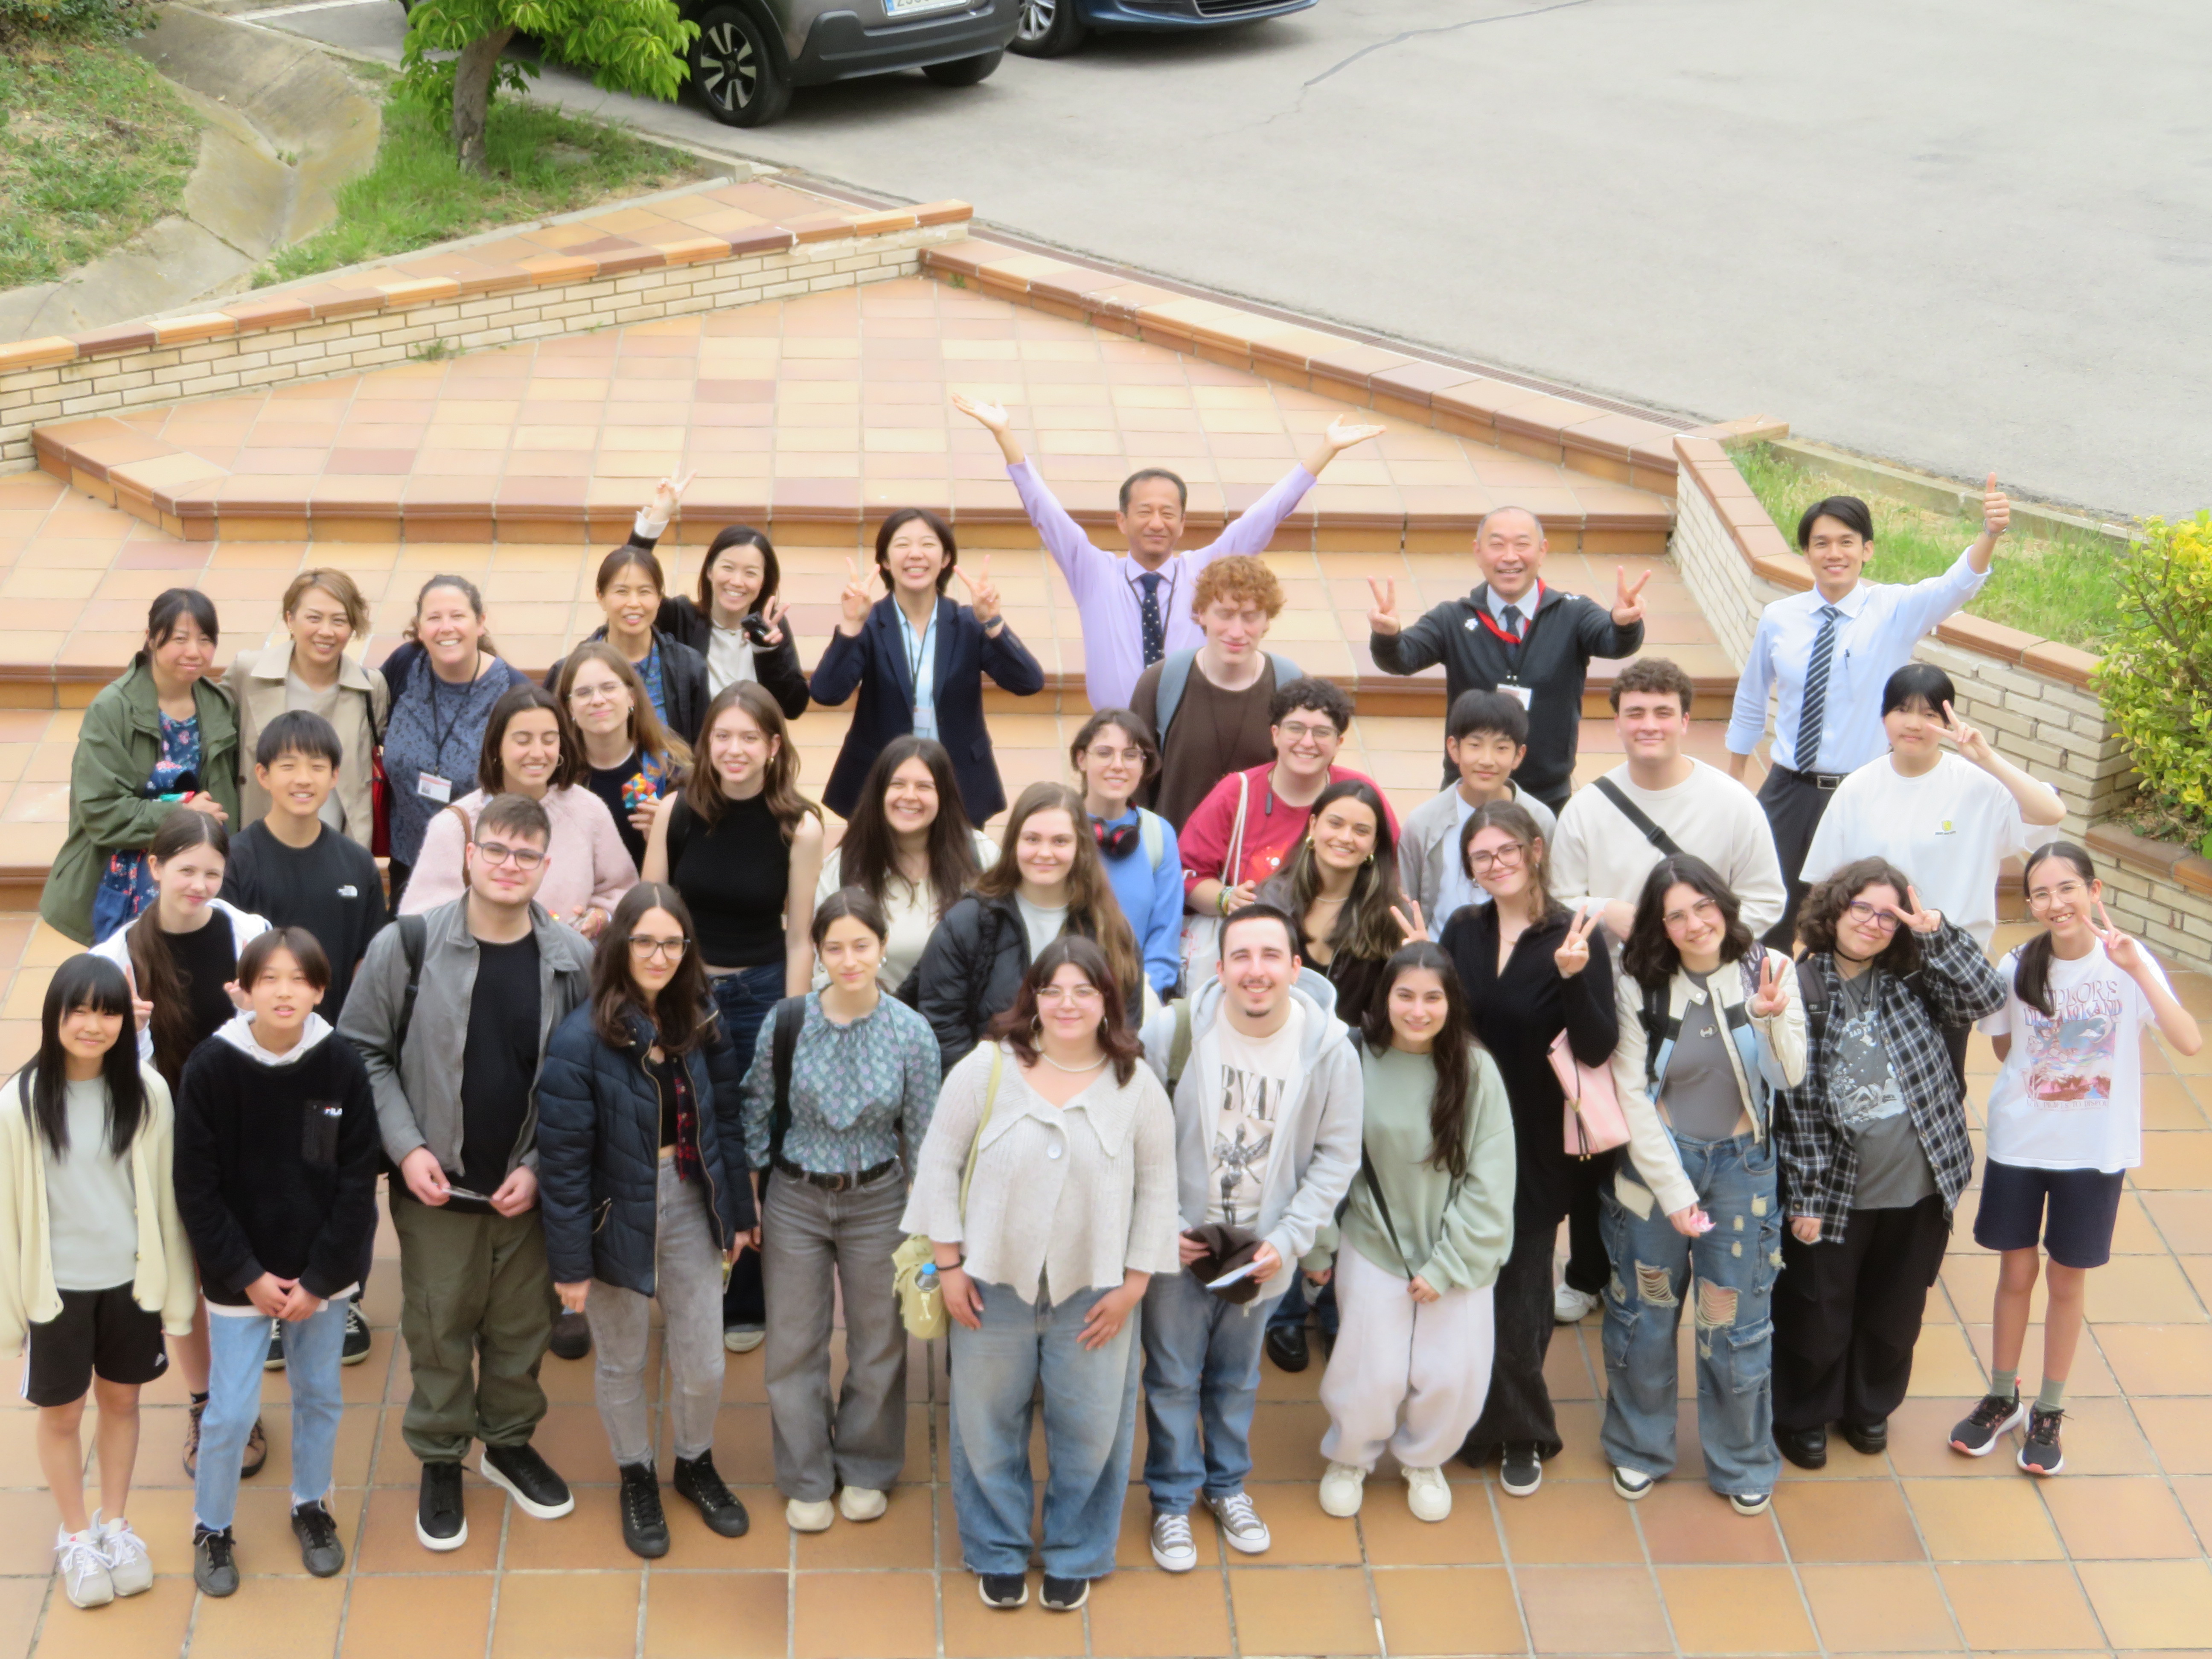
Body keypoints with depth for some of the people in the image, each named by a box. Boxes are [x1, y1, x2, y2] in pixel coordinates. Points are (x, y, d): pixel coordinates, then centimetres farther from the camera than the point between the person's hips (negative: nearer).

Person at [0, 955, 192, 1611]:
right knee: (63, 1413, 15)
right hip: (56, 1286, -2)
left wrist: (175, 1289, 2)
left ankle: (116, 1524, 39)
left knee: (121, 1401, 19)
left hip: (131, 1280, 2)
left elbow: (164, 1194, -3)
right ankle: (76, 1536, 36)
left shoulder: (146, 1091, -10)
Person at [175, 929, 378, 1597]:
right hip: (239, 1277, -2)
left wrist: (319, 1280, -9)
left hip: (323, 1274, 2)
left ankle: (311, 1506, 37)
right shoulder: (212, 1067, -13)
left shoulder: (342, 1067, -10)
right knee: (231, 1411, 1)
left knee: (319, 1396, 14)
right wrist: (249, 1277, -12)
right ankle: (211, 1528, 22)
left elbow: (358, 1184, -5)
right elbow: (196, 1189, -9)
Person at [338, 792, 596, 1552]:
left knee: (522, 1325, 15)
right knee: (439, 1328, 10)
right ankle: (440, 1461, 29)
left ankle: (510, 1441, 37)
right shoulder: (406, 947, -9)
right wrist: (406, 1147, -12)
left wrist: (542, 1167, -9)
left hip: (530, 1189, 2)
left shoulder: (573, 960, -6)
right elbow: (363, 1053, -3)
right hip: (437, 1187, -1)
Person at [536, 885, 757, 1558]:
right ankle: (637, 1478, 40)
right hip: (618, 1216, -4)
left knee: (703, 1364, 10)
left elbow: (725, 1123, 6)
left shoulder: (701, 1025, -4)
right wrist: (570, 1262, -14)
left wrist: (737, 1213, 9)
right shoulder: (582, 1040, -20)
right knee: (622, 1362, 15)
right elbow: (563, 1160, -17)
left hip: (690, 1206, 4)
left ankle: (694, 1464, 39)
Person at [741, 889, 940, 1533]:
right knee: (795, 1346, 9)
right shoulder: (787, 1022, -11)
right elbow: (757, 1110, 2)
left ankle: (866, 1470, 32)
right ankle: (806, 1479, 26)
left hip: (876, 1201, 0)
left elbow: (922, 1135, -3)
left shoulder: (911, 1033, -11)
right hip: (795, 1198, 0)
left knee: (878, 1343, 12)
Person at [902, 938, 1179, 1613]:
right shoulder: (987, 1068, -6)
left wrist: (1132, 1284, -2)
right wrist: (949, 1264, -3)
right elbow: (939, 1164, -1)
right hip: (995, 1282, 0)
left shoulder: (1138, 1085, -2)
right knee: (989, 1423, 12)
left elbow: (1156, 1189, 2)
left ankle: (1074, 1557, 29)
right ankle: (998, 1553, 31)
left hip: (1093, 1292, 0)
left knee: (1089, 1429, 9)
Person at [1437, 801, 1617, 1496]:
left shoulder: (1572, 937, -12)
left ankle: (1521, 1436, 24)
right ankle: (1473, 1421, 30)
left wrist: (1574, 976, -34)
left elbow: (1597, 1048, -18)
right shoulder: (1463, 931, 3)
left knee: (1518, 1290, 5)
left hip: (1535, 1146, -4)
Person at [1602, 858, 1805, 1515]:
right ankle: (1639, 1448, 32)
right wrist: (1674, 1190, -12)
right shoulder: (1641, 986, -10)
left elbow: (1790, 1078, -13)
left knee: (1737, 1315, 7)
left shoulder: (1769, 971, -9)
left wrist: (1772, 1019, -31)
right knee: (1645, 1308, 12)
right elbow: (1632, 1095, -9)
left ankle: (1743, 1462, 25)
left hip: (1743, 1165, 0)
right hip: (1656, 1161, 0)